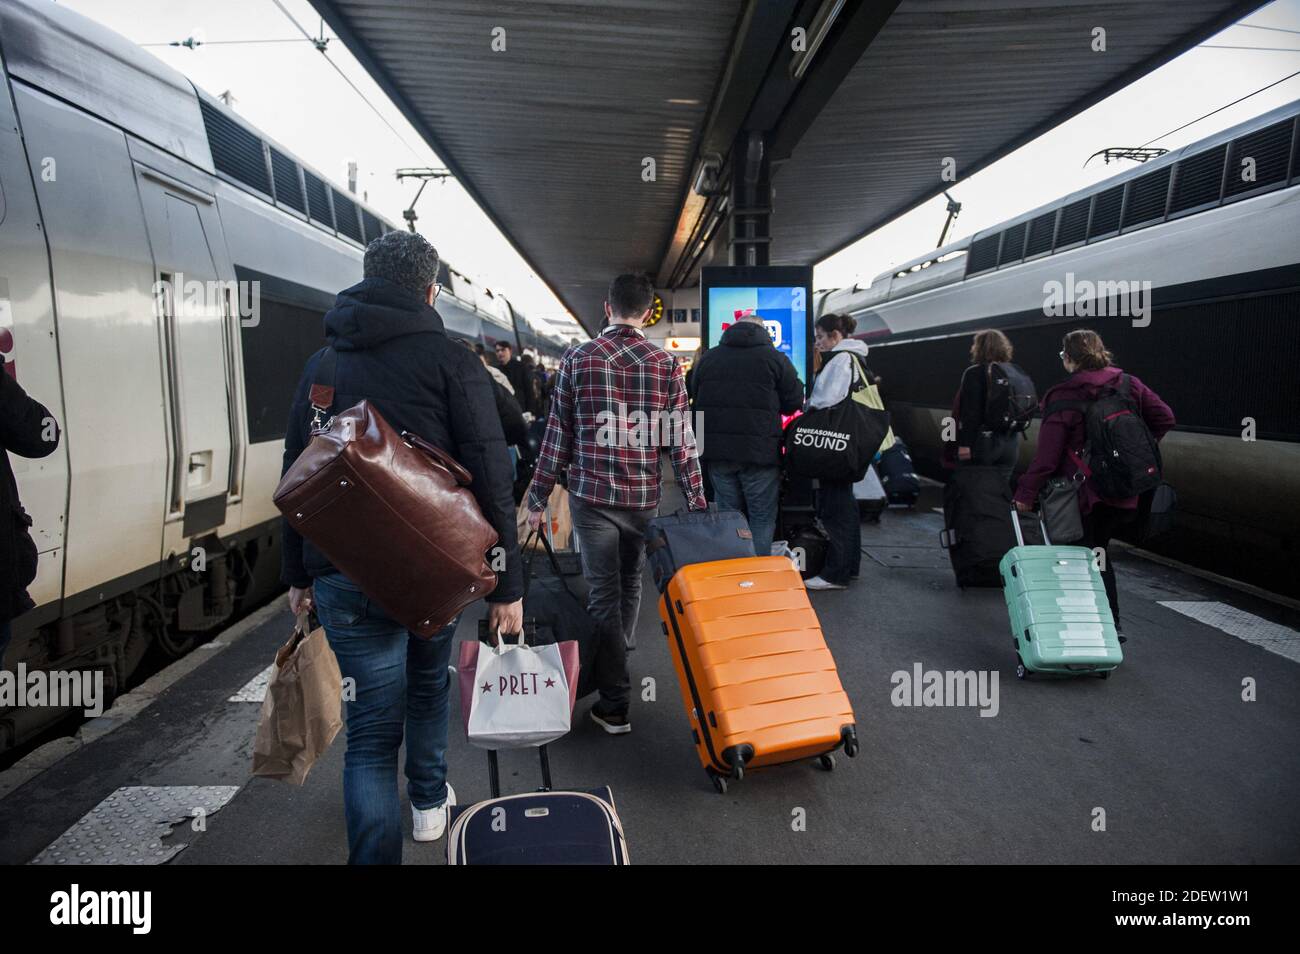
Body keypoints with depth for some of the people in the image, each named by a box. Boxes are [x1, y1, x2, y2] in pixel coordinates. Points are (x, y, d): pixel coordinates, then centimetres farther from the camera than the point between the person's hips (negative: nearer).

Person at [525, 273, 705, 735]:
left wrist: (538, 498, 5)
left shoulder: (578, 358, -4)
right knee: (630, 584, 21)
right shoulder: (666, 363, -2)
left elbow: (558, 434, -3)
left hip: (591, 494, -2)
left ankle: (615, 703, 4)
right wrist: (697, 503, 2)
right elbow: (681, 440, -3)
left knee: (604, 593, 3)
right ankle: (614, 667, 41)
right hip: (644, 497, 2)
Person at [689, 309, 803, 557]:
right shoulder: (774, 358, -4)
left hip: (717, 452, 4)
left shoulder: (706, 358, 8)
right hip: (760, 452, -4)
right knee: (762, 518, 5)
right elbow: (794, 402, -1)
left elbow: (694, 402, 16)